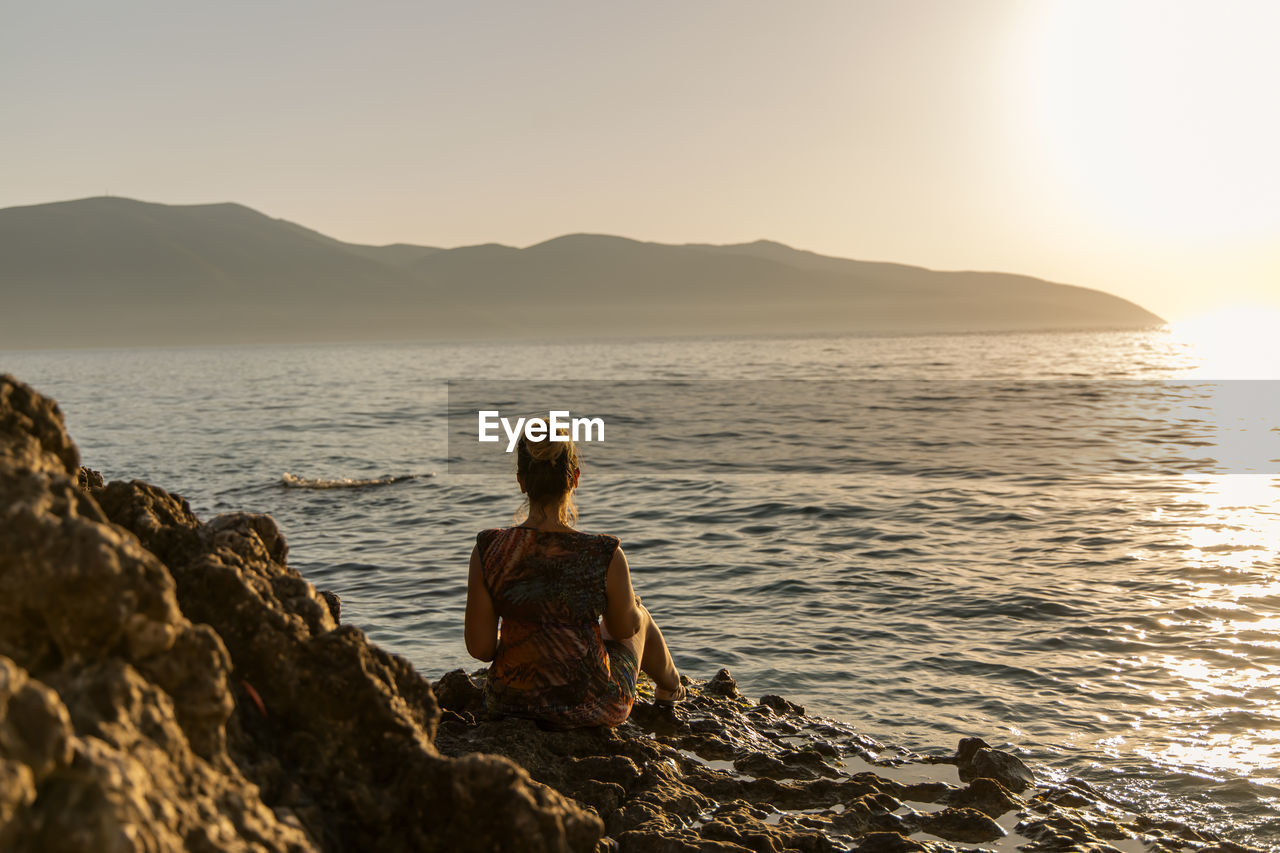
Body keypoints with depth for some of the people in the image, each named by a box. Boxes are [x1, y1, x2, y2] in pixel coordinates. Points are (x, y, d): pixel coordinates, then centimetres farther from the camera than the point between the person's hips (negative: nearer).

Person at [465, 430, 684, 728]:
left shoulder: (487, 550, -18)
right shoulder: (606, 557, -23)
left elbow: (480, 647, -11)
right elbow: (625, 627, -5)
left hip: (509, 702, 2)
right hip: (590, 708, -2)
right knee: (640, 617, 30)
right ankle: (670, 686, 62)